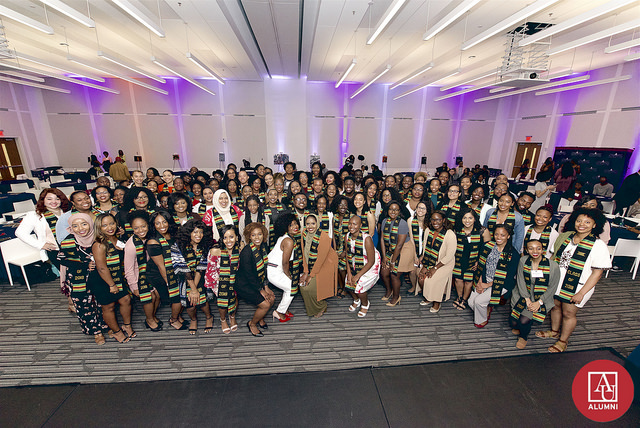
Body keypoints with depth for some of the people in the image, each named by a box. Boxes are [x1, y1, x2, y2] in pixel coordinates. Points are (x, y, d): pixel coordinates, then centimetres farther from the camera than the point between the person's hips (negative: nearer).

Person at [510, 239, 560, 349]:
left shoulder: (553, 266, -12)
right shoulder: (523, 261, -5)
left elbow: (552, 288, -6)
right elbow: (520, 281, -4)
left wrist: (539, 302, -14)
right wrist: (527, 299, -13)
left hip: (541, 299, -2)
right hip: (523, 296, 2)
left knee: (524, 320, -18)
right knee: (513, 322, -7)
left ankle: (524, 337, 17)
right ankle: (519, 327, 32)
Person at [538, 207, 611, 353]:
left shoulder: (598, 245, -14)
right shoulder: (565, 236, 0)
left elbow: (597, 272, -14)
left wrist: (581, 293, -16)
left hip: (577, 287, -4)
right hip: (556, 282, 5)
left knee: (568, 313, 9)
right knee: (555, 306, 18)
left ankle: (563, 341, 30)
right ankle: (554, 332, 41)